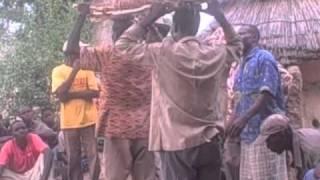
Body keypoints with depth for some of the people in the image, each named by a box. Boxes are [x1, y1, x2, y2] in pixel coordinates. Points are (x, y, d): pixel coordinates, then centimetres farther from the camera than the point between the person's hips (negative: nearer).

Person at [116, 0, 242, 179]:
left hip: (176, 143, -3)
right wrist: (220, 16, 19)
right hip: (209, 142, 4)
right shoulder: (216, 54, 1)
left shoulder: (163, 53, -9)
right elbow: (236, 45, 24)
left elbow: (124, 44, 4)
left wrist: (151, 17, 6)